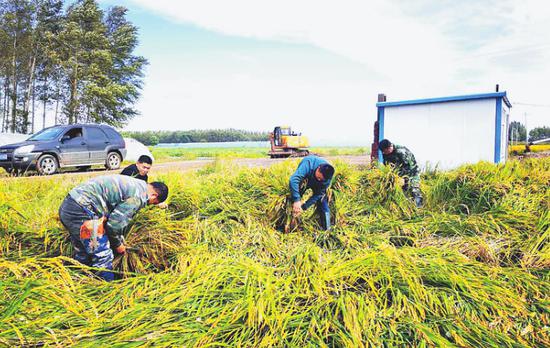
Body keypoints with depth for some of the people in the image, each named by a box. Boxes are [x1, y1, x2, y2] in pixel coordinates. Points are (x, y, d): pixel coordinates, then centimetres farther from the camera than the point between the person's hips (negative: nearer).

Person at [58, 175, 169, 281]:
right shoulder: (139, 196, -14)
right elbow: (114, 223, -13)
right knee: (102, 256, 0)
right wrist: (118, 244, 6)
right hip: (81, 211, -10)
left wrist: (120, 240, 28)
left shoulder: (134, 184, 15)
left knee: (82, 254, 24)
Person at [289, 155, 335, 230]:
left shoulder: (327, 176, -32)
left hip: (317, 185, 2)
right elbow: (293, 180, -55)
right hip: (304, 179, -2)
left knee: (324, 206, -8)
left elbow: (318, 194, -26)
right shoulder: (309, 164, -44)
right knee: (293, 200, -18)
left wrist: (304, 207, -33)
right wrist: (296, 200, -61)